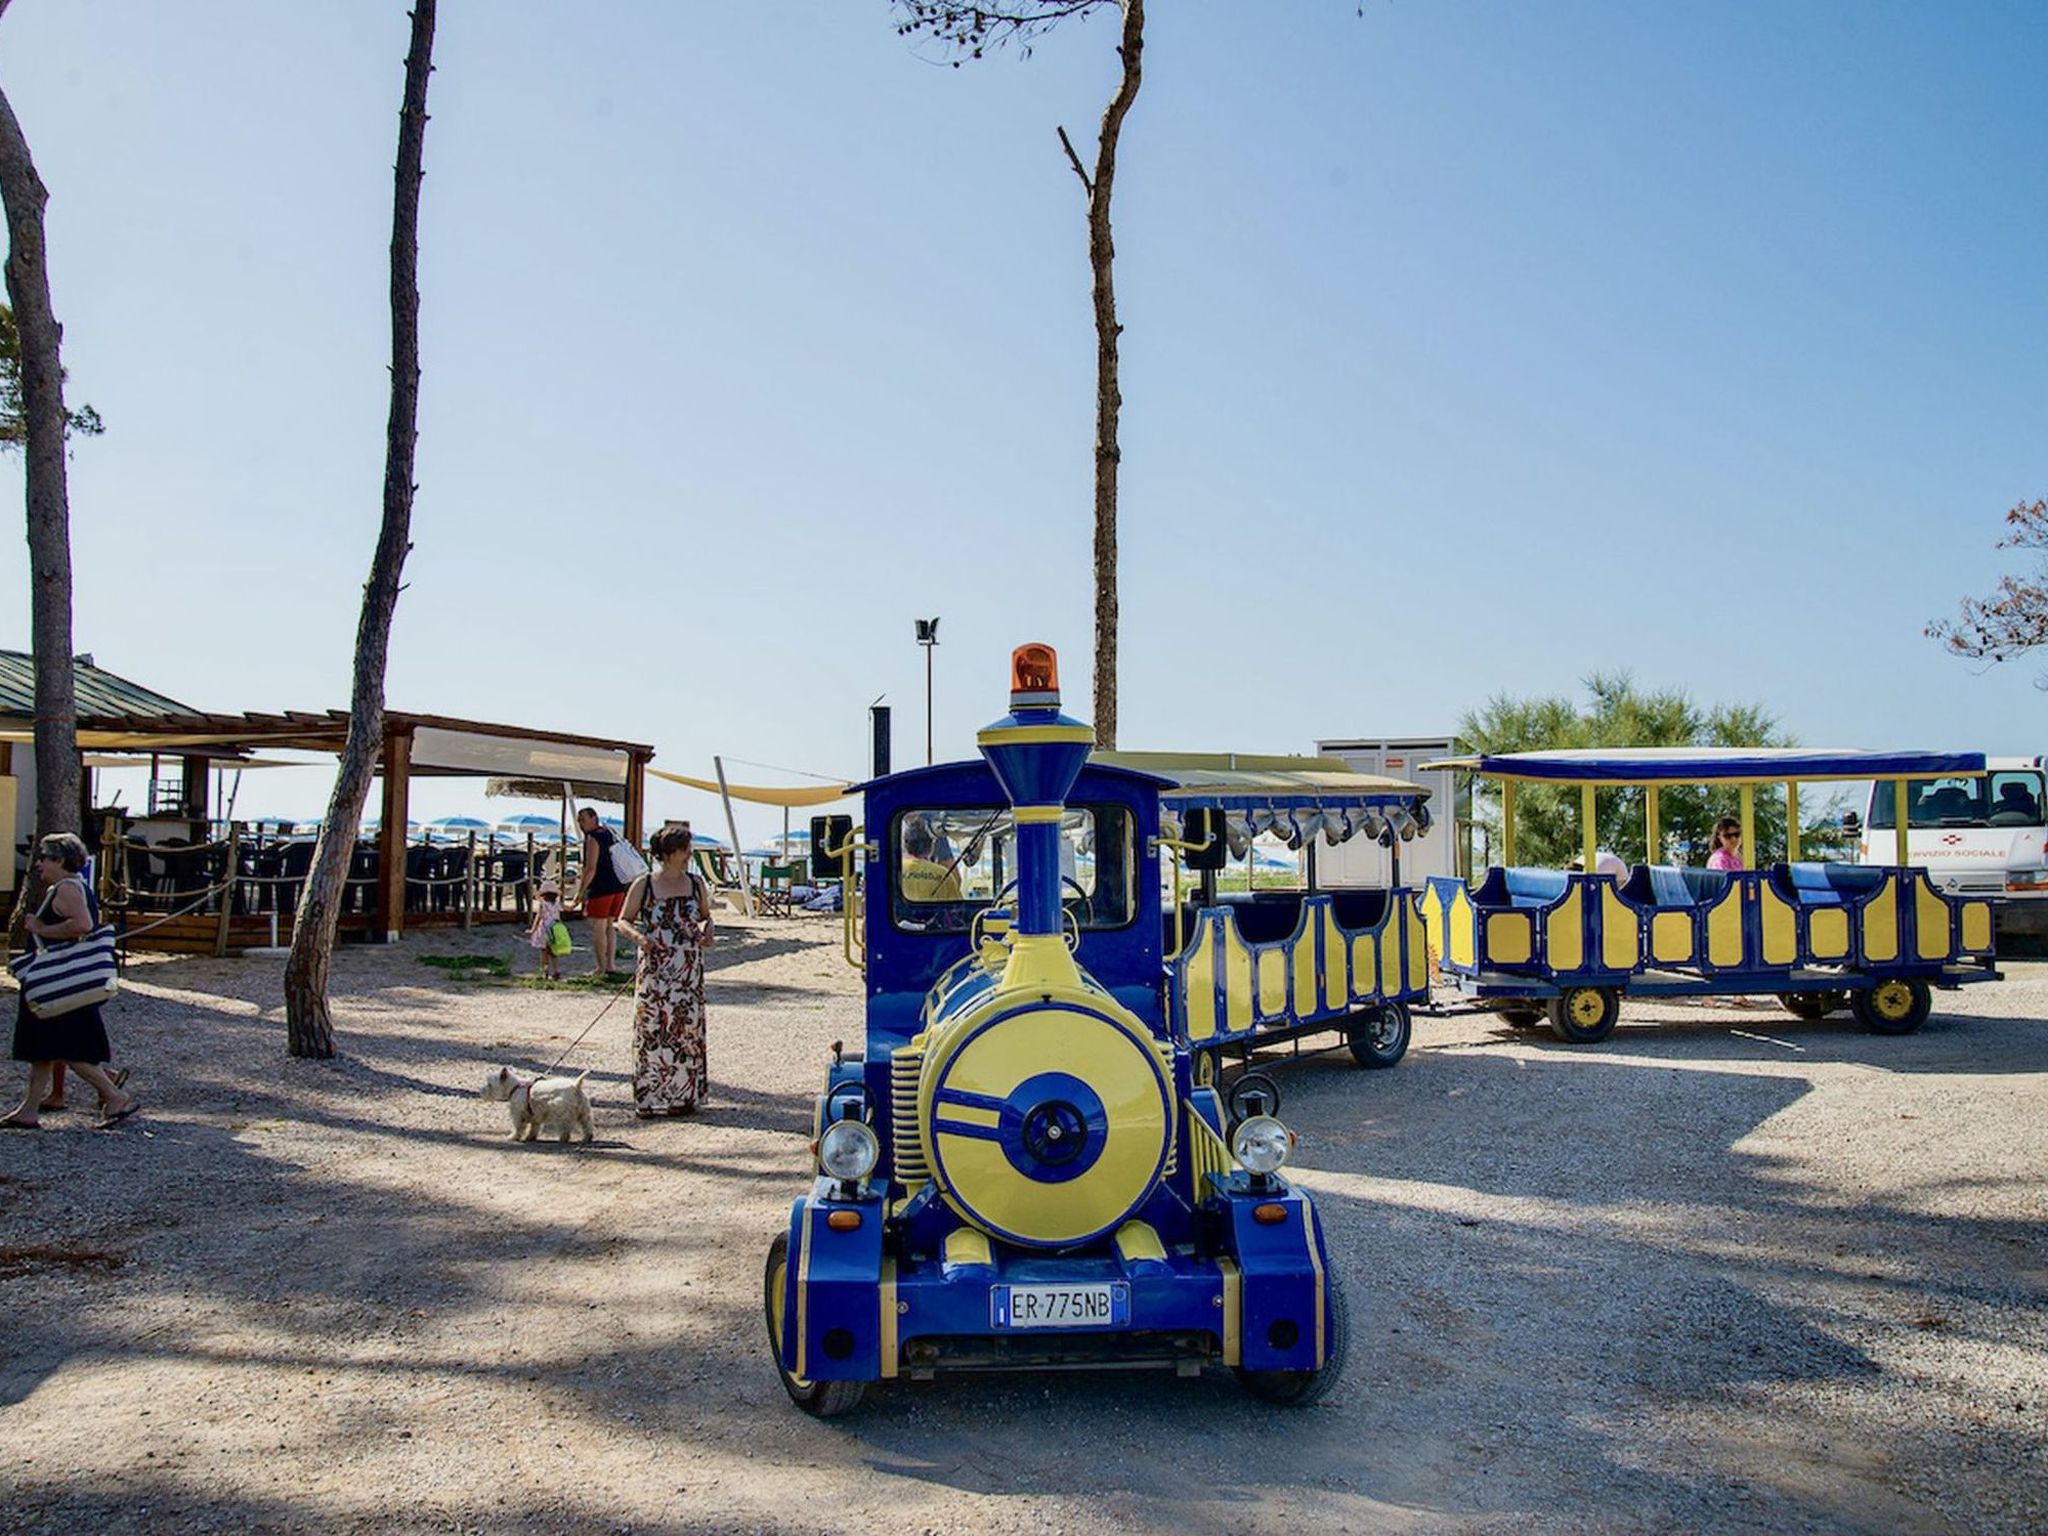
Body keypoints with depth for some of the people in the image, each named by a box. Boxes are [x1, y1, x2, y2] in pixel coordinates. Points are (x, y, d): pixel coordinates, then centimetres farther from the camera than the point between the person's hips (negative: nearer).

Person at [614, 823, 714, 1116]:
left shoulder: (696, 883, 6)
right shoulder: (643, 885, -2)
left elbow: (706, 916, 18)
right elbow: (623, 921, 4)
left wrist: (706, 931, -4)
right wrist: (638, 936, -16)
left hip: (689, 971, 2)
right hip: (654, 971, -2)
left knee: (687, 1026, 2)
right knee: (650, 1028, -1)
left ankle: (685, 1095, 12)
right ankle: (649, 1097, 9)